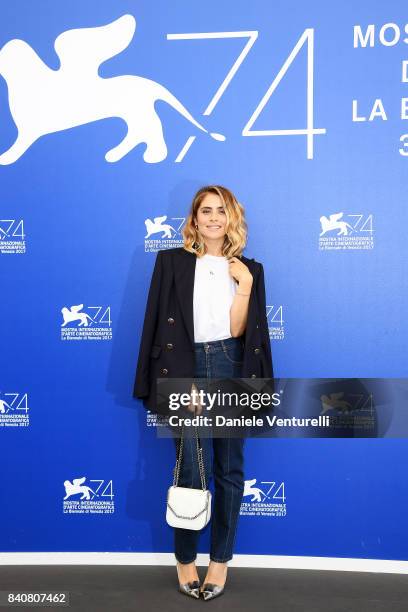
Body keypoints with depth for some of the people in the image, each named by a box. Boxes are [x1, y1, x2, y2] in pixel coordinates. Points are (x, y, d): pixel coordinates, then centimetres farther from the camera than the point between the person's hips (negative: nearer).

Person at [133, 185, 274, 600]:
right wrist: (176, 383, -9)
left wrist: (244, 286, -12)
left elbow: (239, 331, -2)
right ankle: (185, 558, 20)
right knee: (193, 469, -4)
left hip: (233, 374, 2)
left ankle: (221, 559, 26)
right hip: (187, 371, -2)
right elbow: (159, 327, -2)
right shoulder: (171, 262, 4)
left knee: (229, 469, 9)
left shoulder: (248, 270, 8)